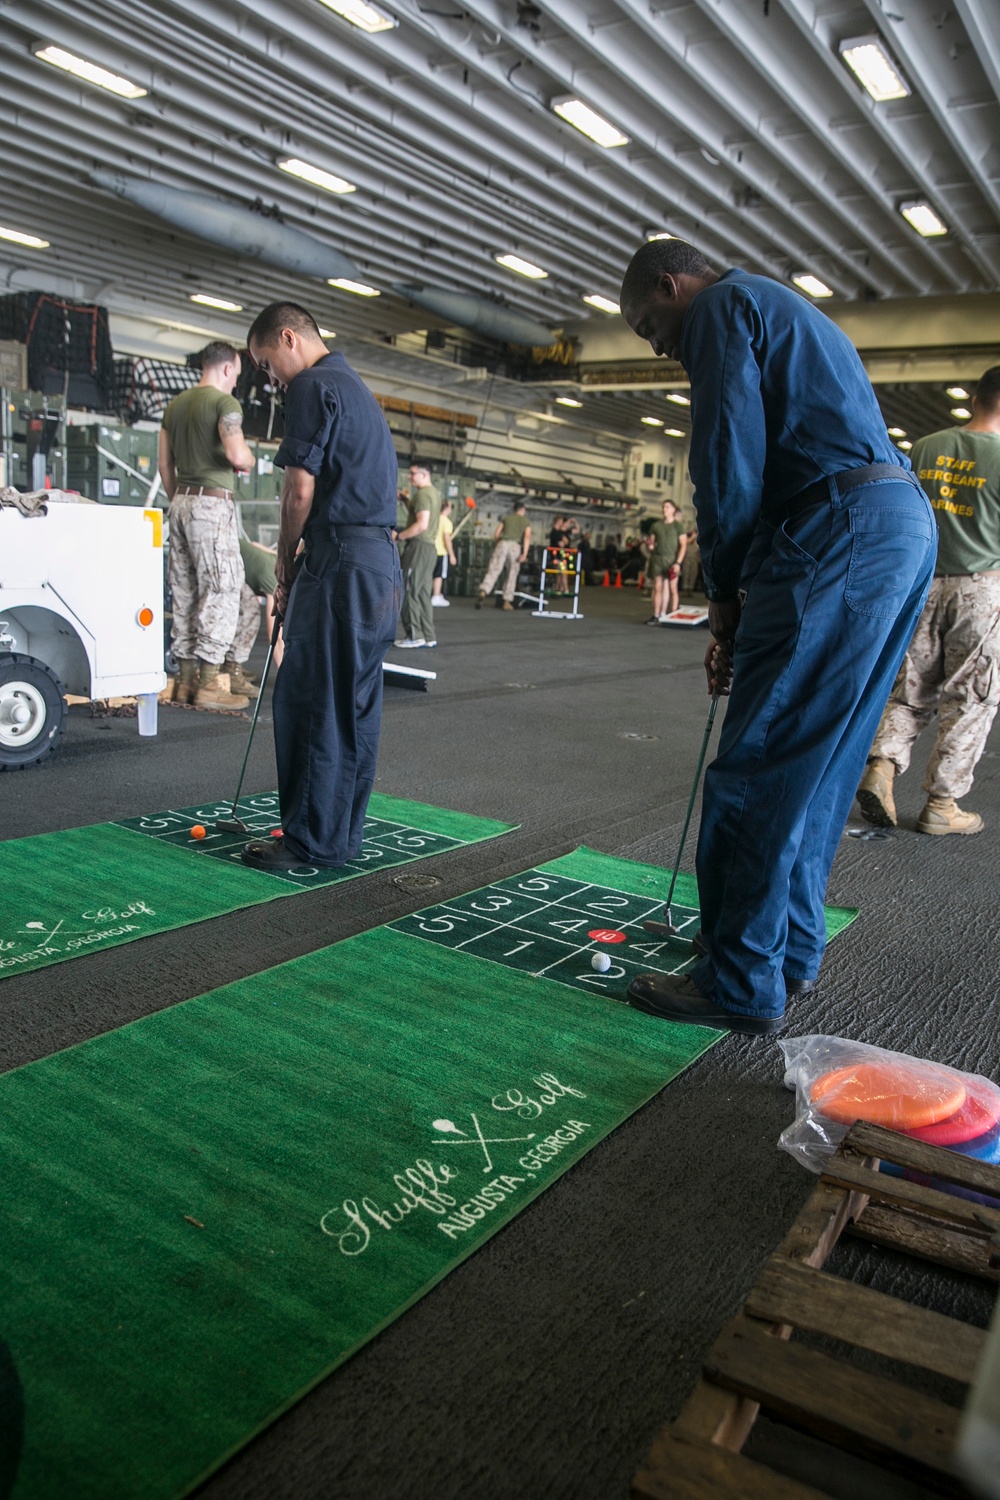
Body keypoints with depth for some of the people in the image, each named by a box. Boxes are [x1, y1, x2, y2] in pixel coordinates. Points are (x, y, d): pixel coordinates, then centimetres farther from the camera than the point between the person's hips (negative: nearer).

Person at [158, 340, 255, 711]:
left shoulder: (175, 405, 16)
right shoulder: (225, 402, -7)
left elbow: (165, 466, 17)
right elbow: (237, 455, -20)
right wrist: (248, 460, 2)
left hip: (180, 502, 8)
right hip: (213, 503, -8)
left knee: (184, 592, 10)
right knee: (222, 590, -5)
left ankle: (185, 679, 15)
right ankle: (208, 683, -6)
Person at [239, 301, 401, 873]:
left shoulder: (313, 386, -6)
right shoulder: (359, 389, 25)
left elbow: (301, 491, -12)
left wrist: (285, 566, 3)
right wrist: (298, 573, 20)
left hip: (342, 561, -10)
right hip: (383, 563, 10)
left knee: (312, 702, -4)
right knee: (357, 705, 10)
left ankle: (313, 839, 1)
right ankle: (343, 834, 18)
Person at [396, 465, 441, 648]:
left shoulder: (423, 494, -12)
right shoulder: (434, 493, 18)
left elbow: (422, 524, -21)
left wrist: (400, 536, -14)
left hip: (418, 546, -10)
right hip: (429, 546, 10)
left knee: (410, 591, -5)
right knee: (422, 592, 11)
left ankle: (414, 635, -4)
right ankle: (428, 636, 11)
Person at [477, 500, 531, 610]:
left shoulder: (507, 518, 21)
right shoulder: (526, 521, 16)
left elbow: (496, 535, 15)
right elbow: (527, 537, -1)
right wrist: (524, 554, -8)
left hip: (503, 543, 1)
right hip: (515, 547, -1)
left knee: (493, 571, -8)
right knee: (512, 575, 11)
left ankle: (482, 592, -32)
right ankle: (507, 601, 7)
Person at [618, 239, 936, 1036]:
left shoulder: (724, 306, 2)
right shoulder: (792, 314, 32)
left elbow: (731, 461, -10)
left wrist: (723, 592, 3)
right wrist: (744, 610, 20)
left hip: (841, 533, -10)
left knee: (759, 770, -7)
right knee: (820, 765, 14)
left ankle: (743, 984, 0)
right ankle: (794, 948, 23)